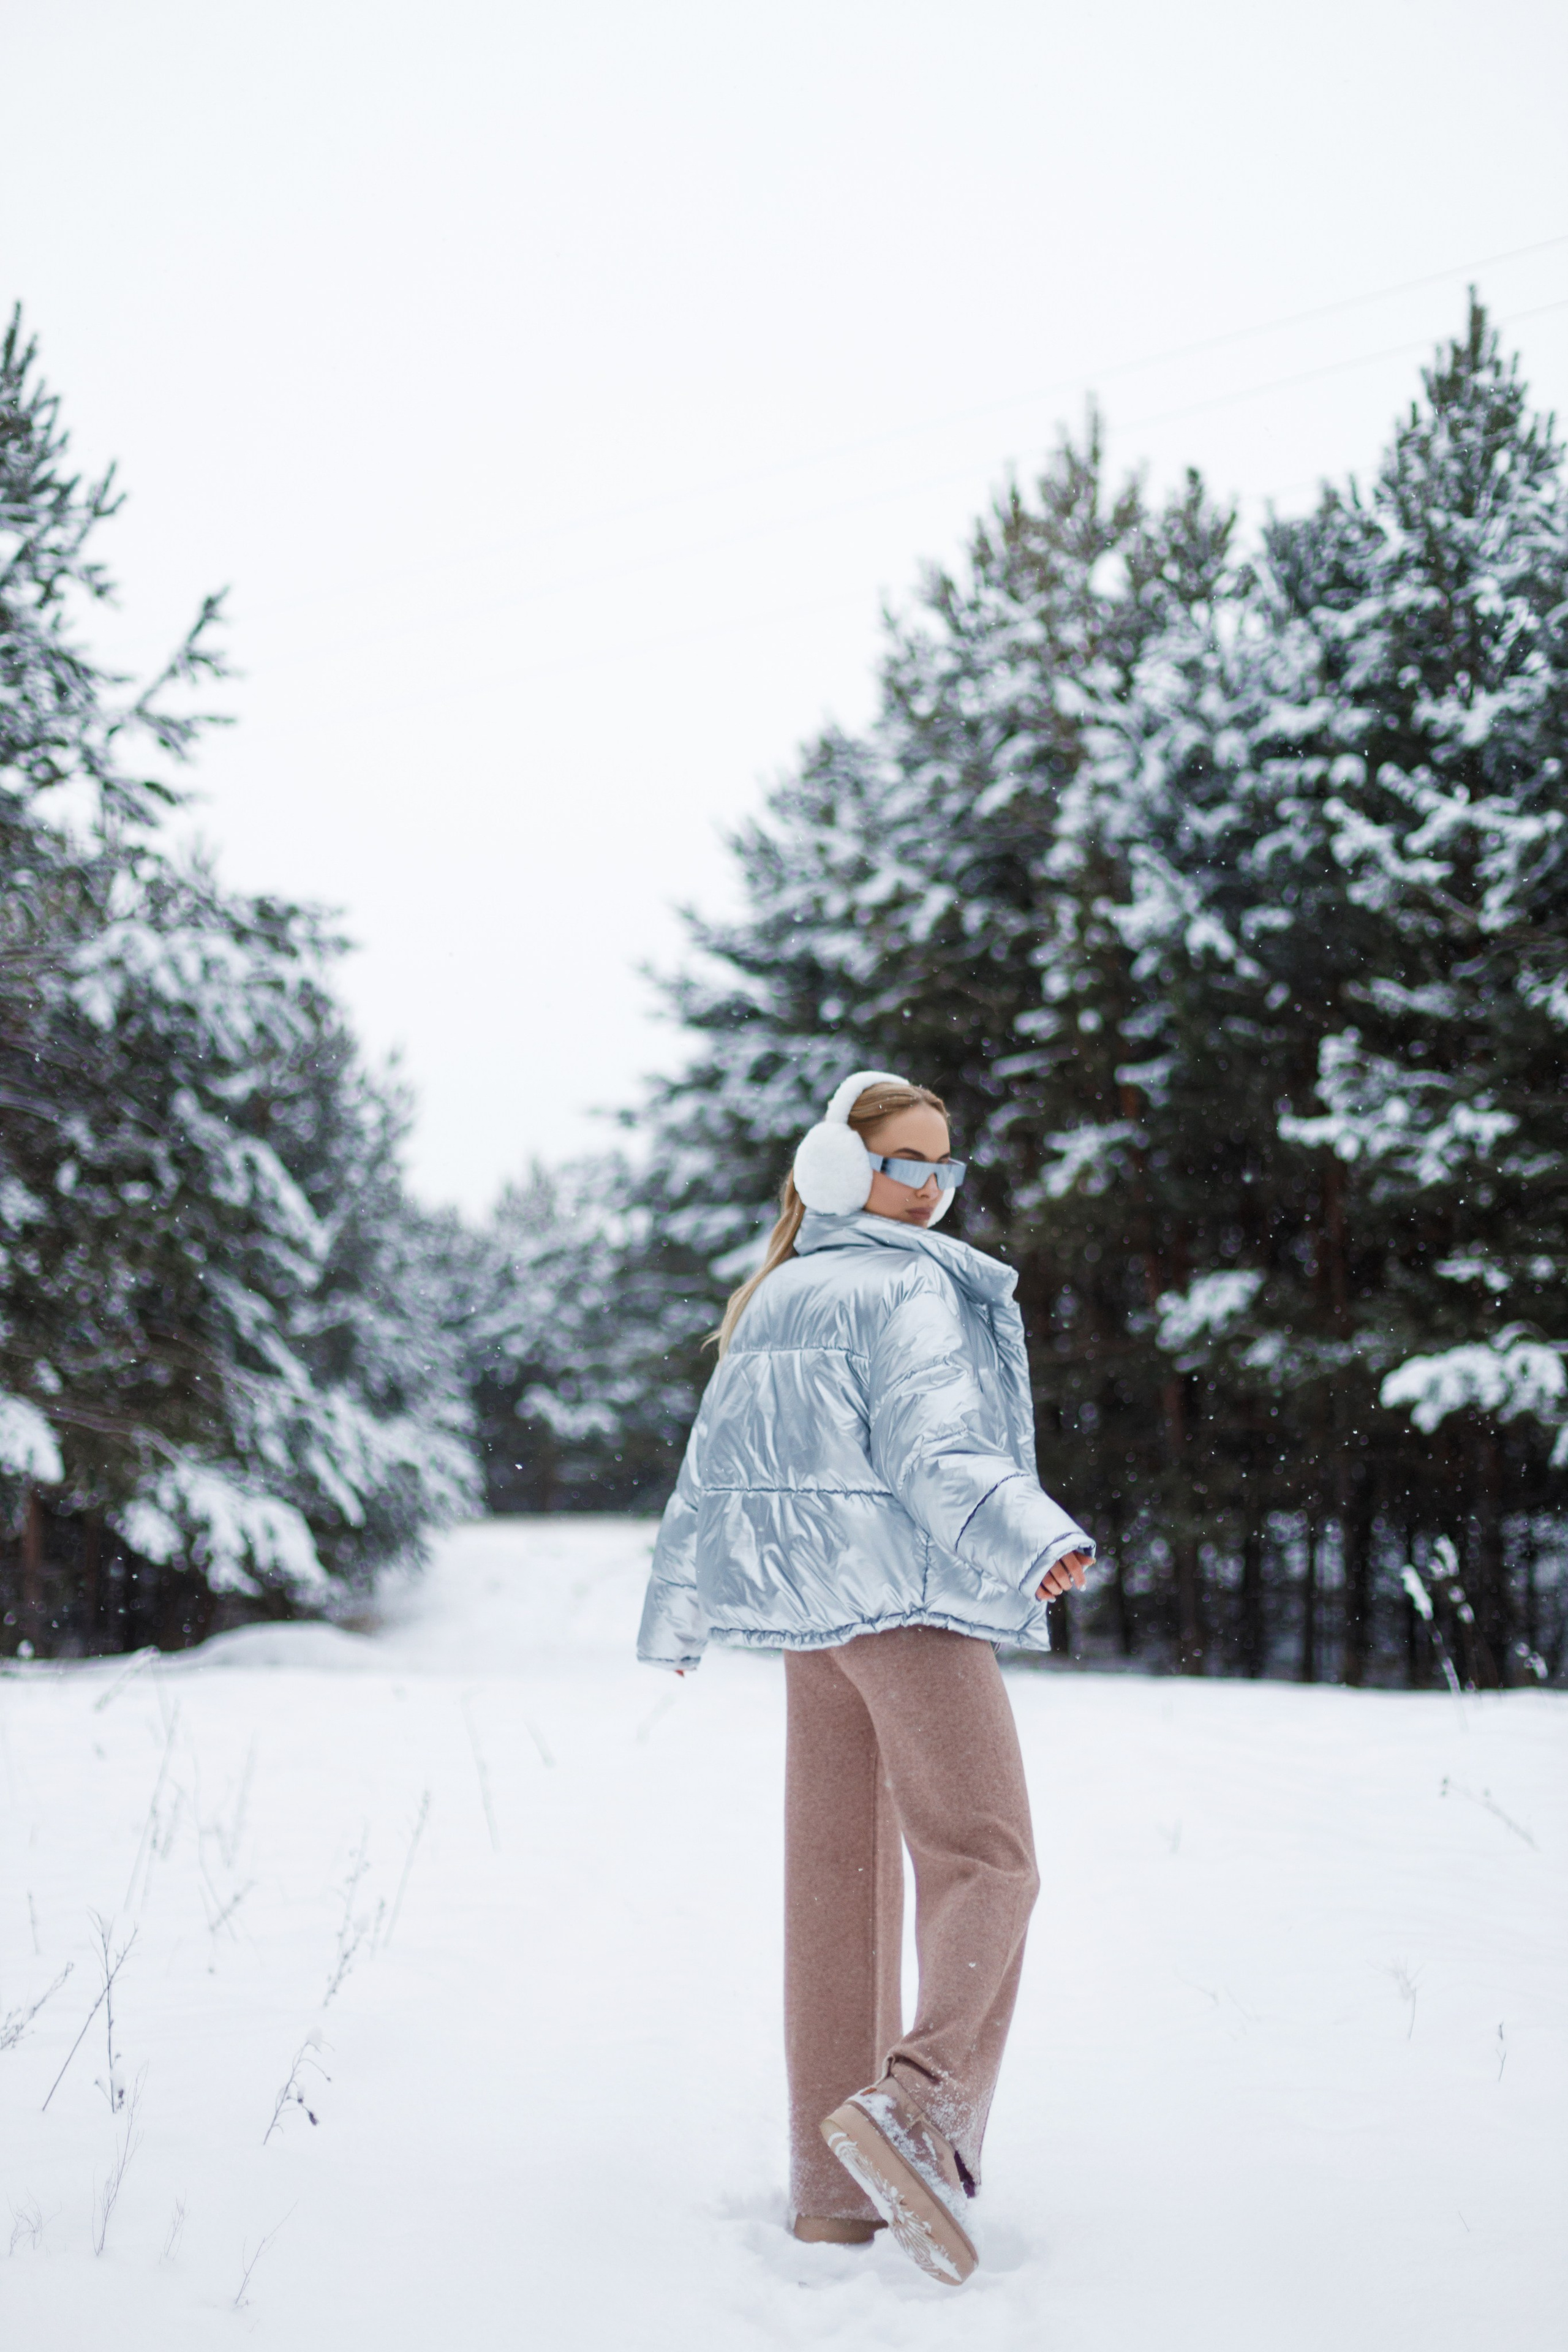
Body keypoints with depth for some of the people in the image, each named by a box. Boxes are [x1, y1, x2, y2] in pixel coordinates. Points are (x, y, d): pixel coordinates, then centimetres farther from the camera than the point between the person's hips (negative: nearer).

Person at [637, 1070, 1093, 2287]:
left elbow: (712, 1464, 22)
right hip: (911, 1594, -8)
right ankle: (921, 2111, -27)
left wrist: (678, 1613, 31)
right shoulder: (906, 1288, -7)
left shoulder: (770, 1301, 18)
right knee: (984, 1862, -8)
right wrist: (1034, 1540, -32)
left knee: (837, 1878, 8)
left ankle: (833, 2187, 10)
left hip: (808, 1608, 8)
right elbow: (931, 1447, -21)